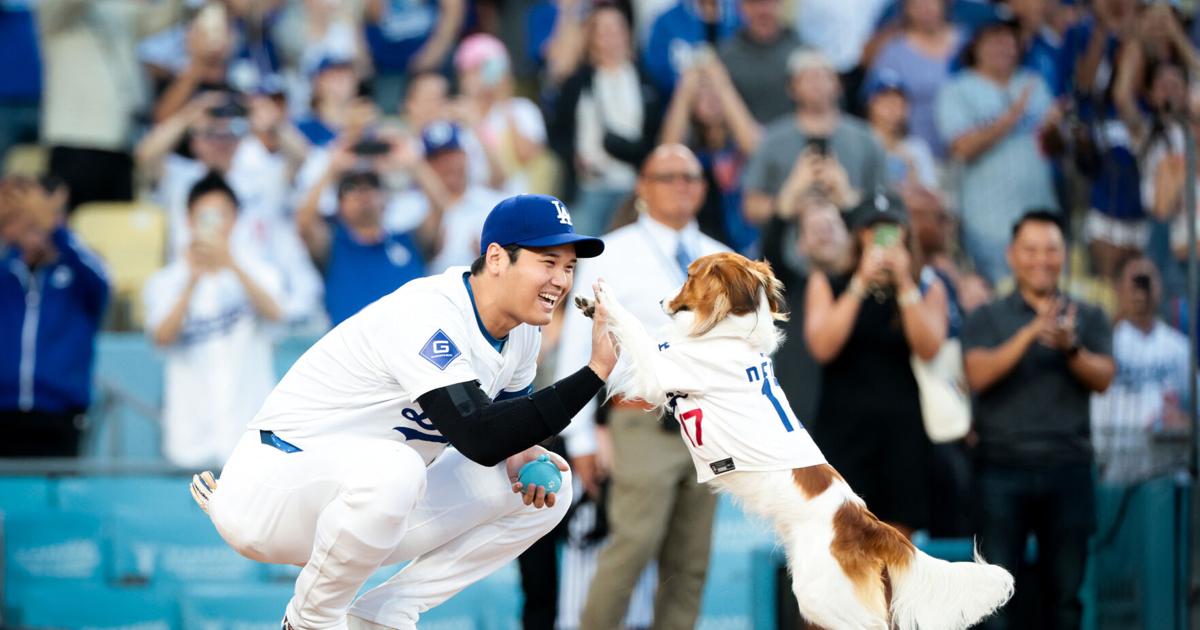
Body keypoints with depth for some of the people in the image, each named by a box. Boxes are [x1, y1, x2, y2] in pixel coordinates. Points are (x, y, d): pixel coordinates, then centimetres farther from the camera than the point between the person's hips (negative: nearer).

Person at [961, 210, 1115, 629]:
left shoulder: (1087, 318, 13)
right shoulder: (987, 319, 9)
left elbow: (1103, 378, -2)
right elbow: (979, 374, -8)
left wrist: (1070, 347, -22)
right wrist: (1031, 333, -20)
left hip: (1067, 466, 2)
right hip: (1003, 465, -1)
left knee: (1065, 591, 2)